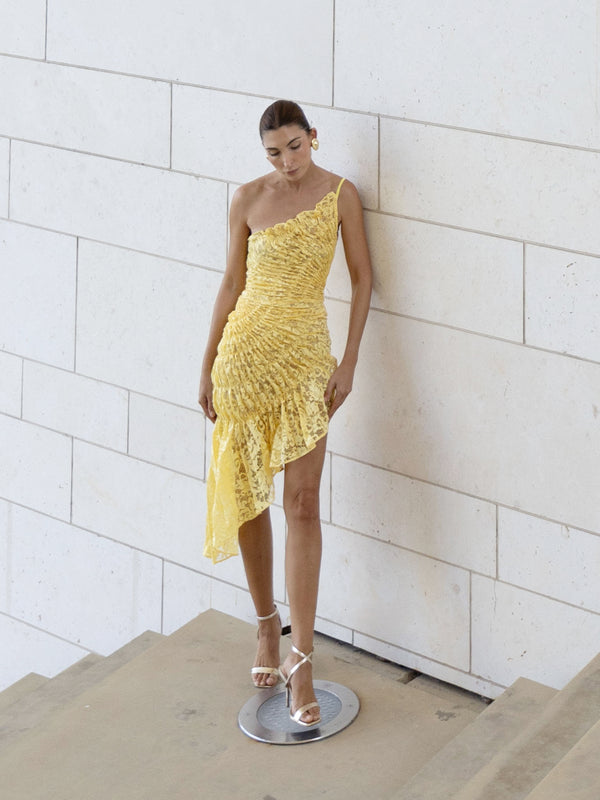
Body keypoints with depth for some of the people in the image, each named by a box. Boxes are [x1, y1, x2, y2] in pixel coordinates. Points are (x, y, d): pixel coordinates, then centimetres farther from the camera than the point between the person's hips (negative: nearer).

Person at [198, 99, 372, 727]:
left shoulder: (339, 194, -1)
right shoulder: (249, 198, 4)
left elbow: (362, 279, 2)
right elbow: (233, 282, 10)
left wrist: (348, 362, -5)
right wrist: (208, 364, 9)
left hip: (305, 354, -2)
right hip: (246, 349, 2)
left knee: (302, 503, -9)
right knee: (247, 496, 8)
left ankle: (301, 662, -6)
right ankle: (266, 624, 29)